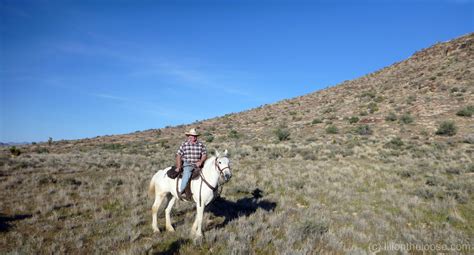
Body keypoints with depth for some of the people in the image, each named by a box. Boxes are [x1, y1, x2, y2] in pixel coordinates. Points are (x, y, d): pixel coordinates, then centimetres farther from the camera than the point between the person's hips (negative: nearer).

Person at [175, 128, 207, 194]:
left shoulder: (201, 145, 8)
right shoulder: (184, 145, 6)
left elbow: (204, 154, 3)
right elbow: (178, 155, 4)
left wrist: (200, 162, -15)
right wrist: (178, 167, -4)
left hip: (198, 165, 2)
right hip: (187, 165, -2)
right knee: (187, 174, -30)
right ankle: (181, 191, -21)